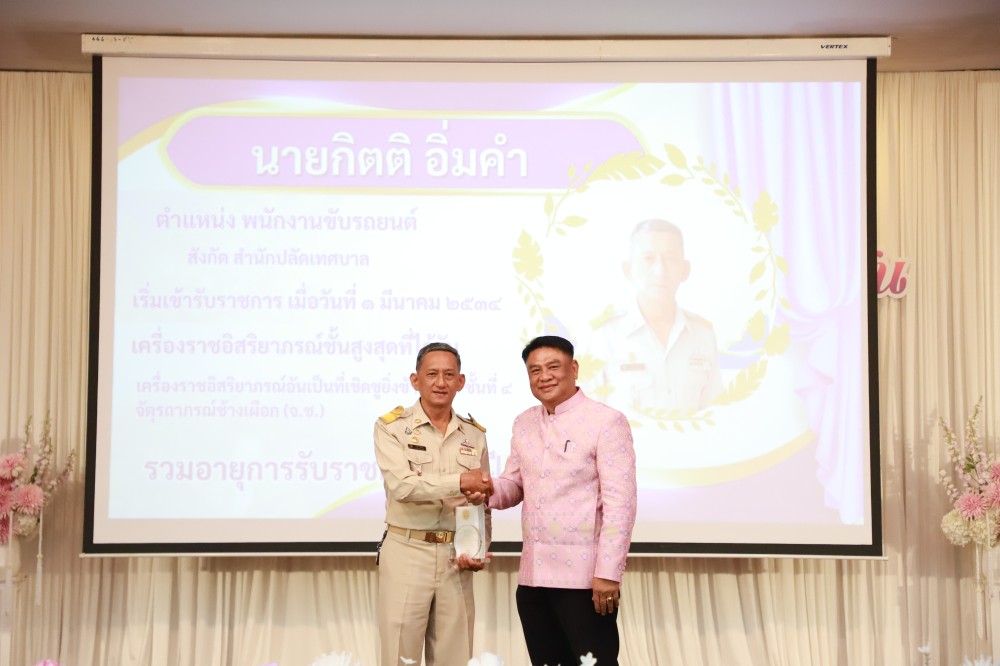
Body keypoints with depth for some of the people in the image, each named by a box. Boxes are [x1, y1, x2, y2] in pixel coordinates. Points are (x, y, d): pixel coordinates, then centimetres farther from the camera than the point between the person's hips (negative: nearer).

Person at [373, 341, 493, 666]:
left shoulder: (474, 435, 10)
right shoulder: (391, 427, -3)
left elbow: (482, 504, 13)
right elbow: (402, 486, -18)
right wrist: (460, 481, -19)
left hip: (456, 558, 4)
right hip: (406, 552, -3)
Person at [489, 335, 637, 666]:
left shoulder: (606, 421, -8)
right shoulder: (523, 424, 12)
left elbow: (620, 502, -12)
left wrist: (608, 573, -17)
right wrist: (489, 491, -5)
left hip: (584, 576, -6)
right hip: (532, 576, 6)